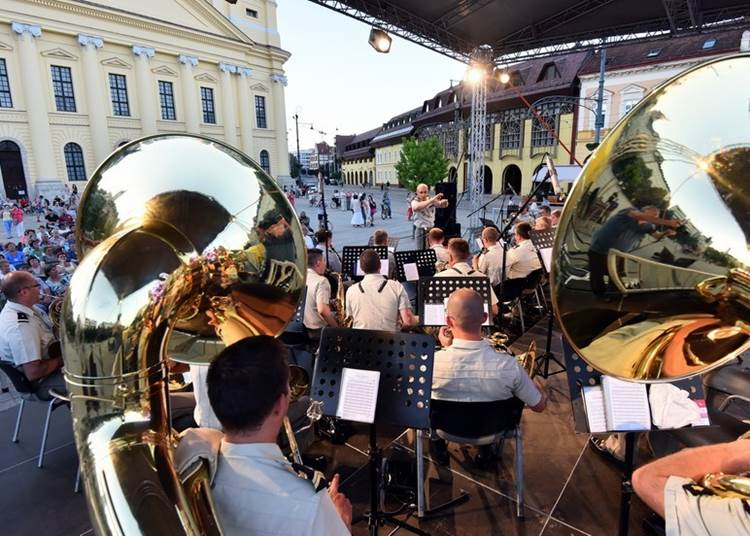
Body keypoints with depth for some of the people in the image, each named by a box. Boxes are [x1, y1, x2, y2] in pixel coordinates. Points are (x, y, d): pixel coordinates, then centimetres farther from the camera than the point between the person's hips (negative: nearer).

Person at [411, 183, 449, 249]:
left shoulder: (432, 200, 2)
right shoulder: (415, 202, -7)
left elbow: (444, 205, -13)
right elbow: (417, 207, -32)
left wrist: (444, 202, -38)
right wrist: (432, 200, -41)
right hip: (421, 231, -3)